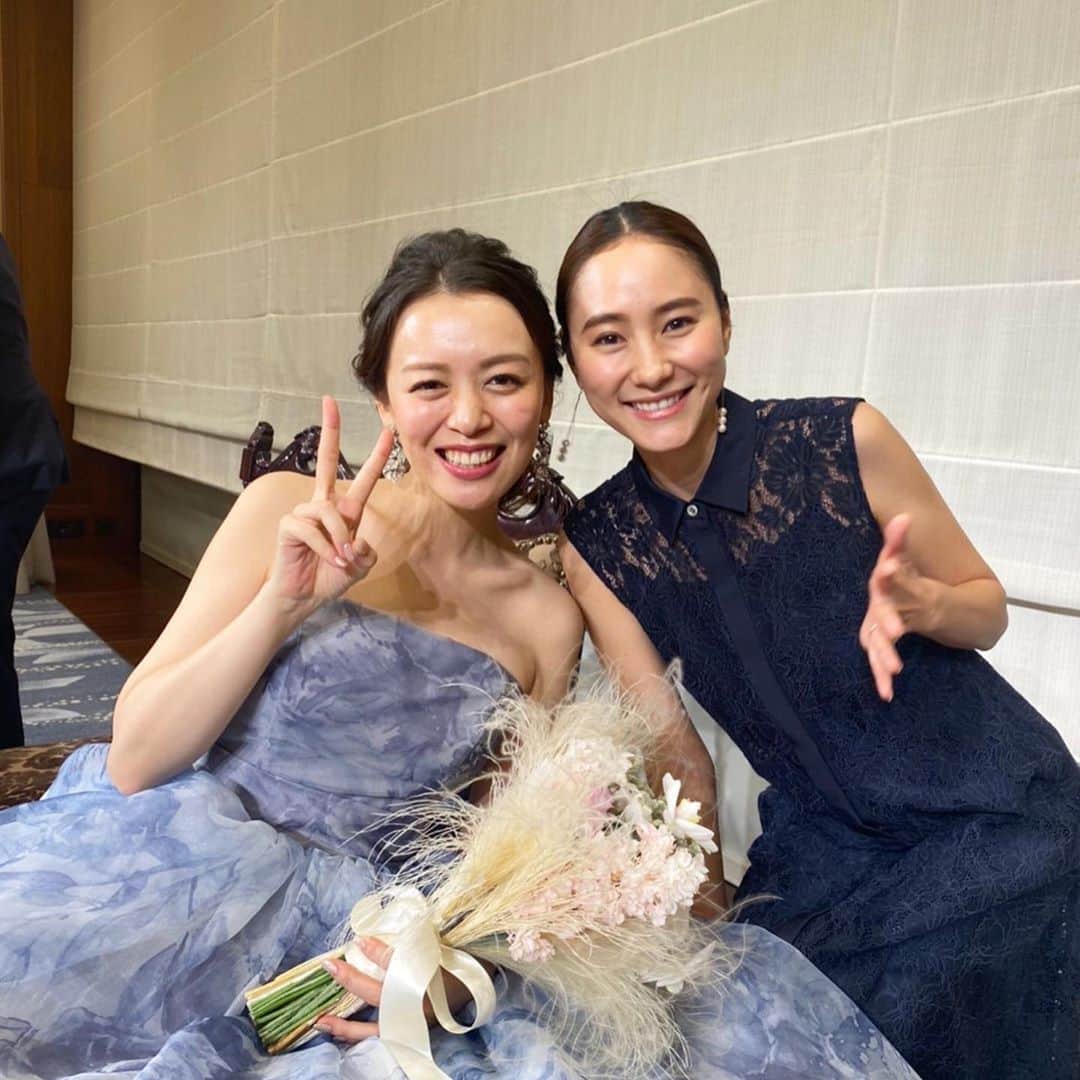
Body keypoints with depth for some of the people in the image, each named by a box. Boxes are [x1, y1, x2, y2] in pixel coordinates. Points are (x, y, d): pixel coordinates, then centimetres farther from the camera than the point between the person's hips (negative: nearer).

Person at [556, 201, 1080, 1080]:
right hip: (823, 850, 2)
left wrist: (914, 602, -25)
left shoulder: (844, 441, -17)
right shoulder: (598, 546, -9)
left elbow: (987, 608, -3)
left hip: (999, 813, -2)